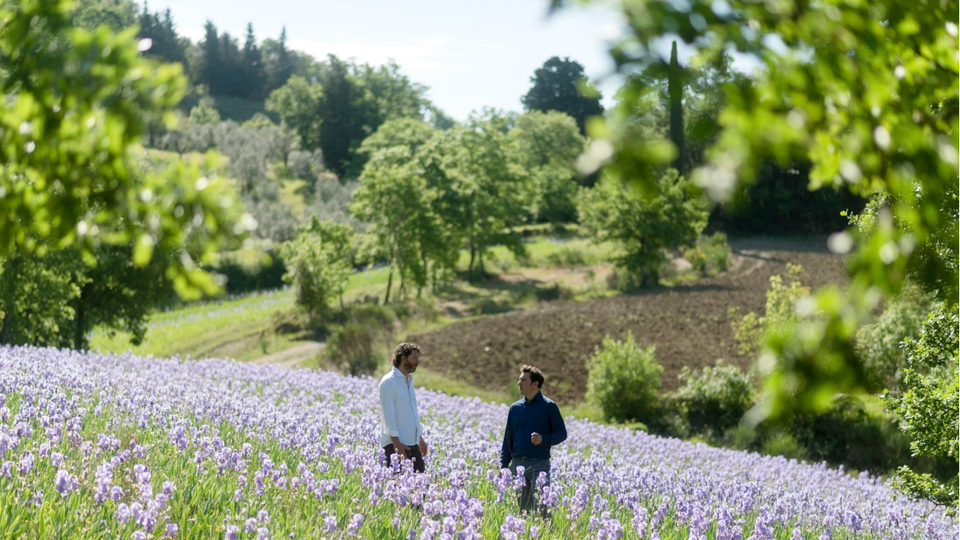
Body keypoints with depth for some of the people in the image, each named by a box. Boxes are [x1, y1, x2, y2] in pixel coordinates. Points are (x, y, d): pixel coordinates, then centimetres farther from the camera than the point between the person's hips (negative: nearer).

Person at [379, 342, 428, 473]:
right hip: (396, 444, -9)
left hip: (412, 443, 9)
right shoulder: (389, 382, -9)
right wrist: (396, 442, -21)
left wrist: (420, 438, 21)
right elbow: (388, 413, -15)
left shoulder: (409, 380, 19)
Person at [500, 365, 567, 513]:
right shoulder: (515, 407, 11)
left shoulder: (548, 406, -1)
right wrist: (503, 466, 9)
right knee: (518, 508, 9)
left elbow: (562, 433, 1)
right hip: (517, 464, 5)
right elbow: (508, 438, 15)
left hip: (539, 464, -5)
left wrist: (544, 439, -18)